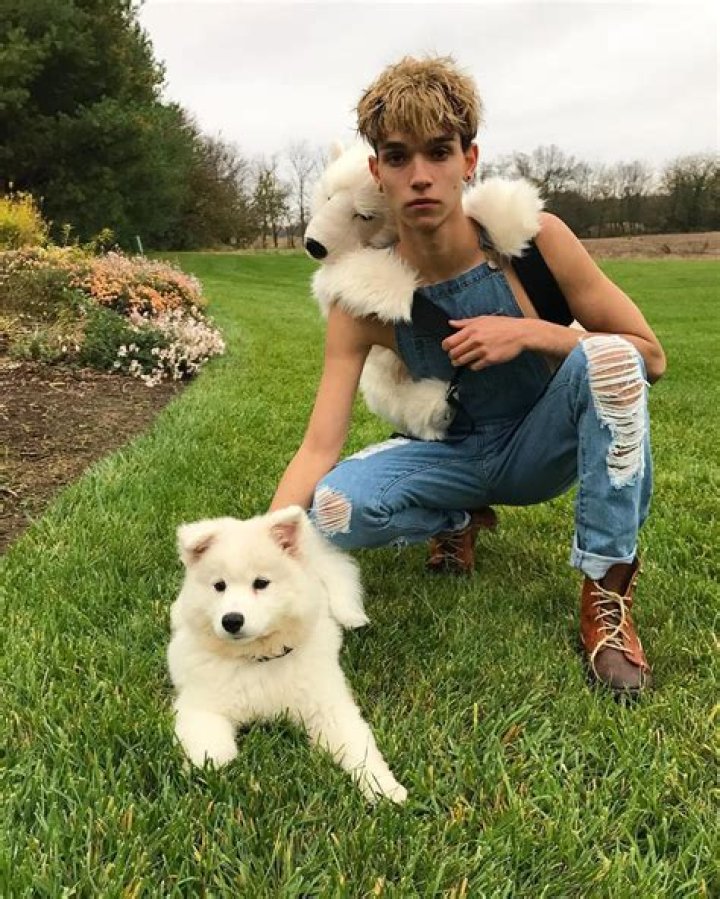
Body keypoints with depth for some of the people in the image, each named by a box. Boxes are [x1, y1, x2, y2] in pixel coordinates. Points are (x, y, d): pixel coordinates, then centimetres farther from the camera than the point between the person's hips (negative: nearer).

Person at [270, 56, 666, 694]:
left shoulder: (533, 240, -20)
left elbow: (648, 357, -12)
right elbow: (318, 450, -21)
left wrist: (529, 334, -29)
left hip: (543, 447, 0)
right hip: (457, 455, 1)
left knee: (608, 357, -32)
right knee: (331, 509, -27)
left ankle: (607, 593, -18)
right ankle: (459, 520, 7)